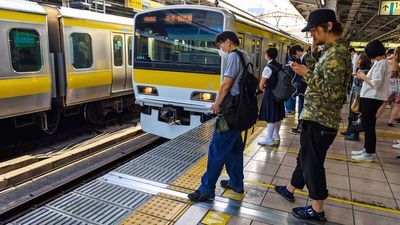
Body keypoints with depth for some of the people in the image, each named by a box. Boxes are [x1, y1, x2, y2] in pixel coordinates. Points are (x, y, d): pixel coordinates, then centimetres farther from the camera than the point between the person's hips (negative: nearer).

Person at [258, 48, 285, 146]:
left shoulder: (268, 68, -17)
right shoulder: (279, 66, 4)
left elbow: (261, 85, -14)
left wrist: (263, 89, 7)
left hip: (270, 94, -8)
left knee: (270, 117, -1)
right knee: (278, 115, 17)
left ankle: (269, 140, 7)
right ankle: (276, 136, 31)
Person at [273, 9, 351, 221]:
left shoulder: (337, 53, -19)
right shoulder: (330, 50, 10)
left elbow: (332, 92, -25)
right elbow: (318, 74, 15)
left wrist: (307, 73, -21)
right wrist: (313, 52, 4)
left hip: (319, 120, -10)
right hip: (316, 117, 10)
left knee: (312, 162, 3)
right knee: (305, 156, 21)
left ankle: (317, 210, 19)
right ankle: (290, 189, 40)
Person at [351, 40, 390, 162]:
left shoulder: (380, 64, -16)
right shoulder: (383, 62, 15)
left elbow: (376, 84, -23)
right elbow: (377, 80, 13)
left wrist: (363, 77, -10)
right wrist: (365, 76, 5)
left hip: (372, 98, -10)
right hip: (371, 97, 10)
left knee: (368, 126, -3)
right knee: (367, 125, 16)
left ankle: (369, 154, 6)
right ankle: (367, 149, 25)